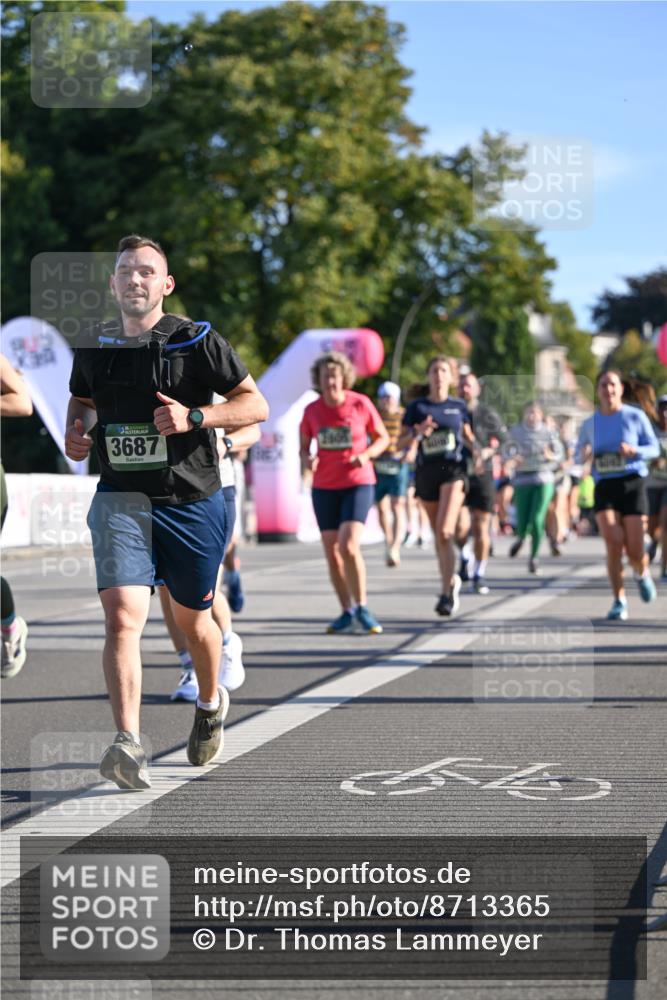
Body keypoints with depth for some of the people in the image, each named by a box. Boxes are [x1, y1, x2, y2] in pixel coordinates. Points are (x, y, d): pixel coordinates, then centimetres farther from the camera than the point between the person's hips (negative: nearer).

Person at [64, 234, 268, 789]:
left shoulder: (197, 341, -5)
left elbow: (256, 405, -4)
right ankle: (128, 745, -26)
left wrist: (193, 417, -19)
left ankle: (211, 703, 46)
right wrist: (77, 432, 5)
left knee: (192, 620, 15)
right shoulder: (94, 347, 7)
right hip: (121, 500, 1)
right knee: (123, 615, -20)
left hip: (192, 502, -1)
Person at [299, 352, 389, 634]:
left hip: (358, 484, -3)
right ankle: (347, 613, 16)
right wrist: (307, 460, -12)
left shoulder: (360, 404, -6)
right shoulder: (312, 410, 1)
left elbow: (383, 438, 4)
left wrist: (366, 455, -14)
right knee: (331, 552, 4)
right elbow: (304, 447, 11)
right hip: (324, 487, 4)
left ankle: (362, 608, -5)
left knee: (349, 546, -19)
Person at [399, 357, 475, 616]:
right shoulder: (416, 407, 4)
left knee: (445, 531, -19)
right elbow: (401, 443, 2)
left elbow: (467, 435, 21)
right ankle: (451, 581, 31)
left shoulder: (458, 406, 7)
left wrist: (478, 450, 1)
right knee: (438, 536, 9)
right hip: (426, 472, 2)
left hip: (453, 470, -2)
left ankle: (446, 592, -13)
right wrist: (418, 432, -16)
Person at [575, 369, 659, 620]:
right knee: (613, 543, -15)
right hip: (604, 487, 2)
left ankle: (642, 575, 34)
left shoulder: (636, 416, 0)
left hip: (632, 484, -2)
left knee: (635, 551, -4)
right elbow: (578, 456, 17)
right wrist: (583, 456, -7)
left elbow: (654, 448, 4)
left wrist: (634, 450, -17)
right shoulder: (589, 424, 8)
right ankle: (619, 602, -2)